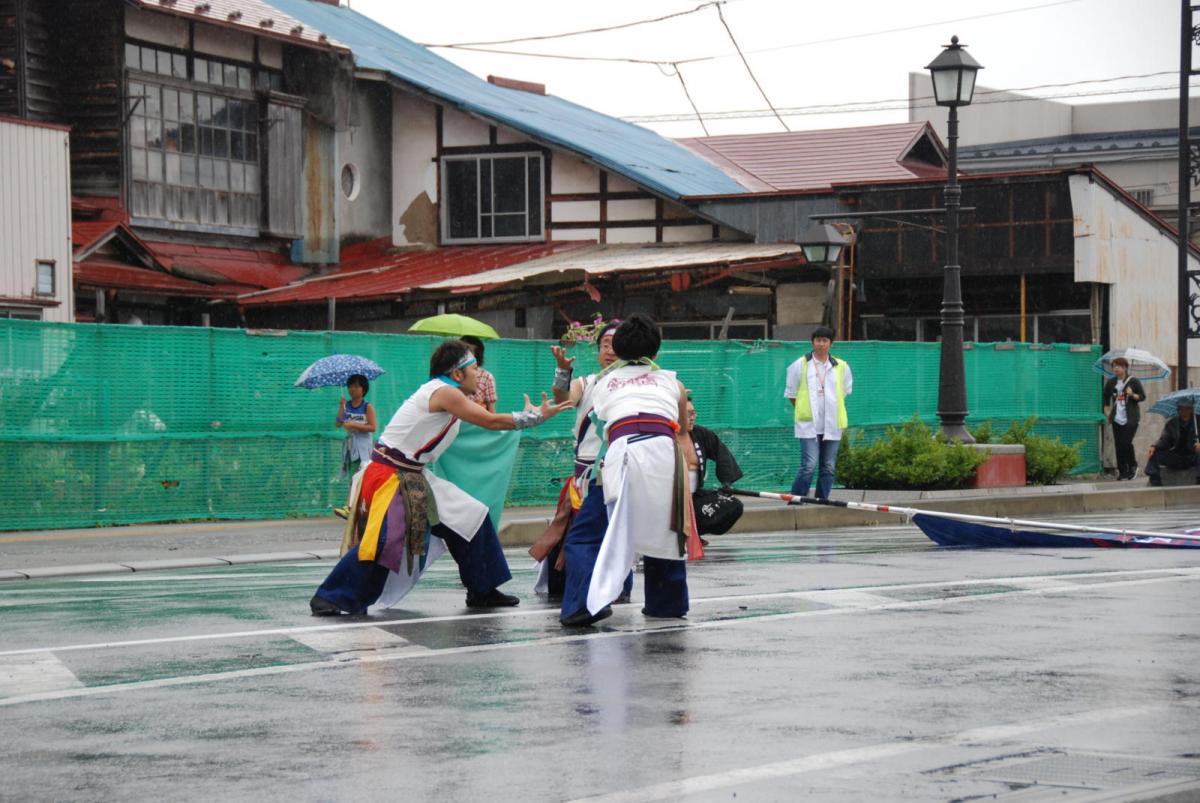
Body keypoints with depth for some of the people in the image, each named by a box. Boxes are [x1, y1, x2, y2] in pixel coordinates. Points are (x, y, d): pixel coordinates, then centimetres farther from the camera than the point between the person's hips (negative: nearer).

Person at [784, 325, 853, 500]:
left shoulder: (841, 367, 8)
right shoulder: (801, 365, 1)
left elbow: (845, 392, 21)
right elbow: (791, 394, 8)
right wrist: (803, 410, 6)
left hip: (832, 425, 4)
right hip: (808, 424, -4)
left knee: (829, 467, 5)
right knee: (809, 465, -15)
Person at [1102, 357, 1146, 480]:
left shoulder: (1134, 381, -3)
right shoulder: (1111, 382, 9)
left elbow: (1142, 396, -1)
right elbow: (1106, 396, 22)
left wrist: (1132, 395, -19)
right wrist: (1106, 410, 12)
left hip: (1130, 419, -4)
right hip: (1116, 419, 4)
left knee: (1126, 442, -14)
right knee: (1118, 445, 1)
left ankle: (1133, 466, 10)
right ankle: (1122, 471, 10)